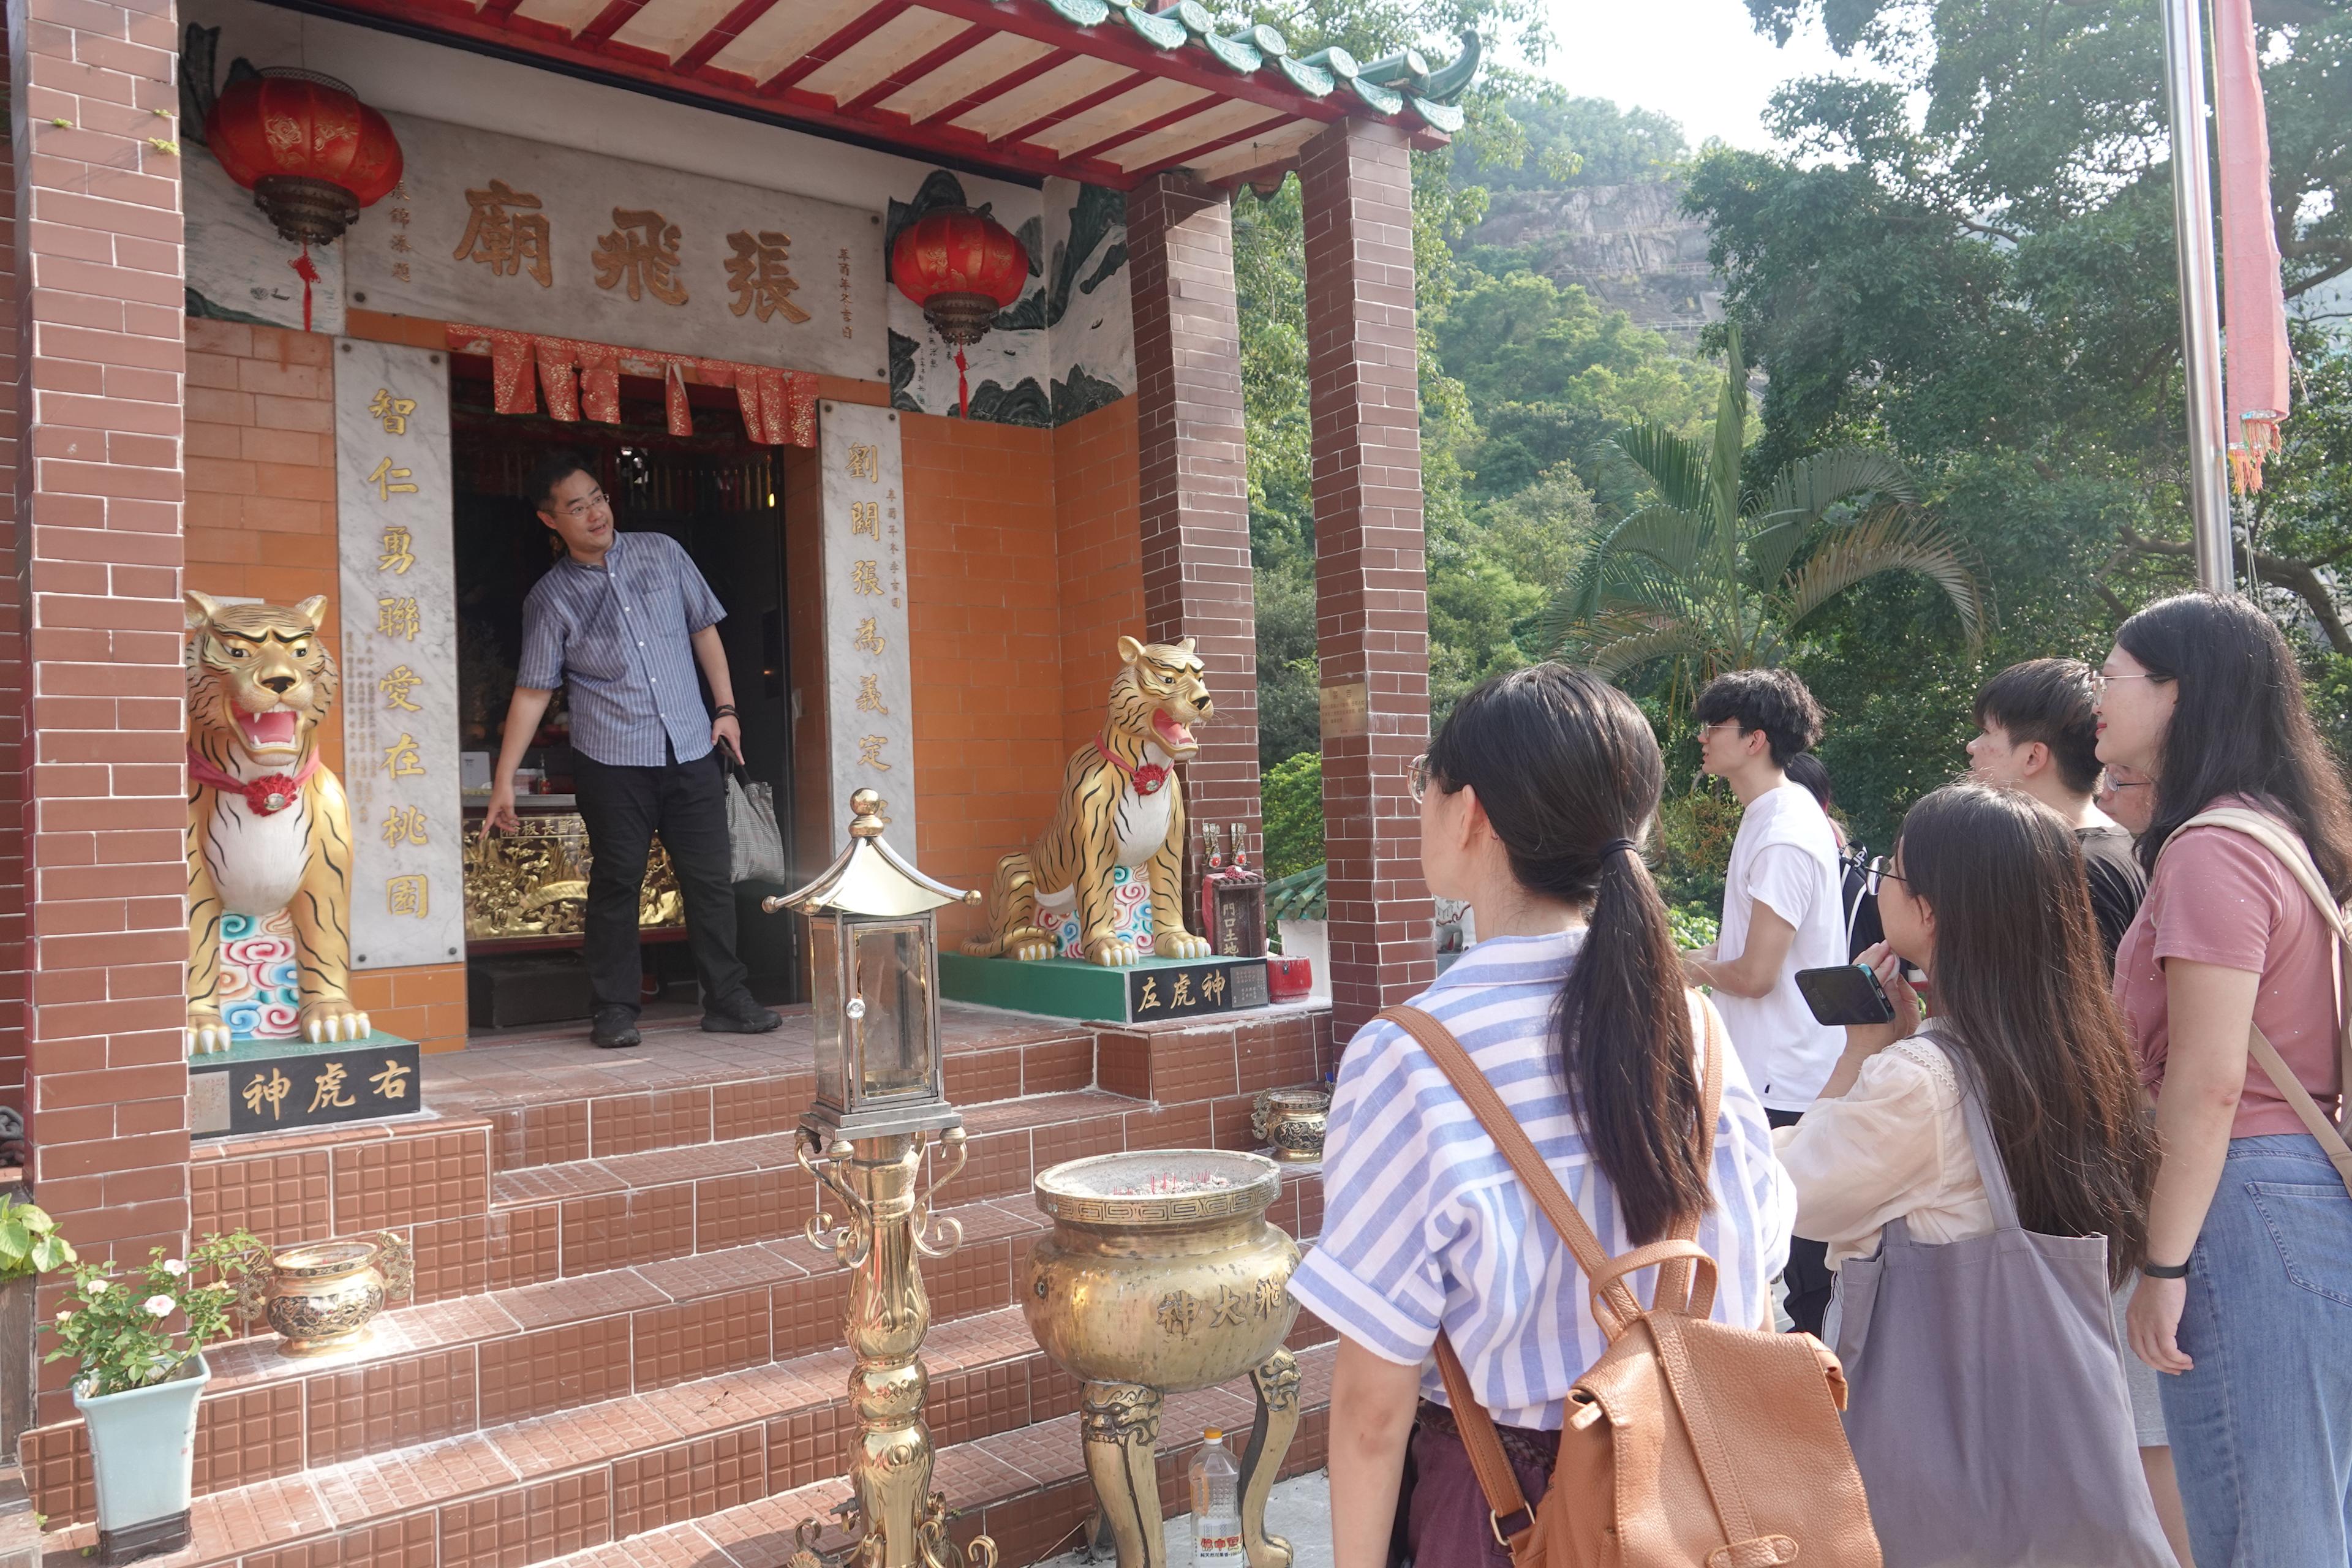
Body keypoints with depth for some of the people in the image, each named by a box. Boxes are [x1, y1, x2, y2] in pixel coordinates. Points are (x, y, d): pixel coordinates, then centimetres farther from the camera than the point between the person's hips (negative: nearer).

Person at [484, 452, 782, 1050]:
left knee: (711, 878, 4)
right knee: (617, 882, 1)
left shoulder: (662, 553, 6)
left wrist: (726, 707, 7)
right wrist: (503, 781, -3)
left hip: (691, 748, 2)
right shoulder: (550, 598, 0)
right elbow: (532, 692, 0)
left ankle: (727, 1000, 13)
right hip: (612, 760, -2)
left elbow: (704, 629, 14)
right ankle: (615, 1010, 13)